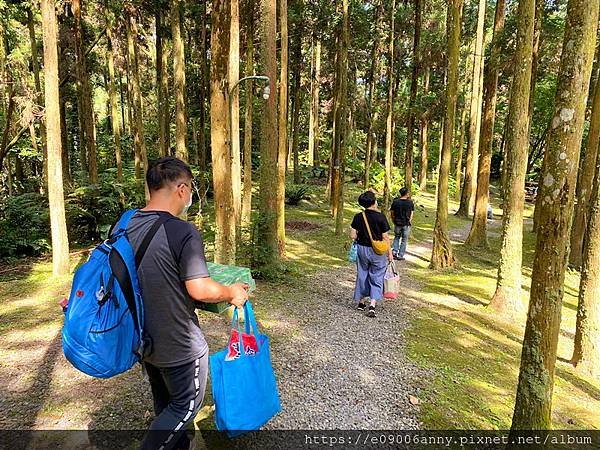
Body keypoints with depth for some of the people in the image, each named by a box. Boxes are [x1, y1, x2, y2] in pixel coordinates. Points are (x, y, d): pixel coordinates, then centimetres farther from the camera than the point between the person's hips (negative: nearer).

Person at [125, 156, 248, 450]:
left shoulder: (124, 226, -3)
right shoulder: (183, 232, -26)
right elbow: (199, 290, -27)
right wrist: (232, 293, -10)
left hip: (142, 338, 8)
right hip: (179, 345, -8)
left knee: (164, 402, 28)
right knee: (185, 405, 16)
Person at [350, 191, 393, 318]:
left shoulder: (358, 217, -5)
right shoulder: (380, 217, -13)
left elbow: (353, 236, -4)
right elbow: (385, 237, -10)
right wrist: (390, 253, -1)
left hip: (362, 249, 3)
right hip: (378, 251, -3)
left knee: (362, 275, 17)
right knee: (377, 278, 8)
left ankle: (361, 302, 28)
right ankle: (372, 305, -3)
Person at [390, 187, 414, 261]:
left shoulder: (395, 202, -5)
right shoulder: (410, 202, -7)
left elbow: (392, 213, -2)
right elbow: (411, 213, -4)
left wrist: (394, 221, 10)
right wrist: (409, 221, 8)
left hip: (397, 223, 1)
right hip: (406, 224, -1)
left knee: (396, 237, 22)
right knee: (404, 240, 10)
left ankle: (395, 251, 8)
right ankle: (400, 255, 11)